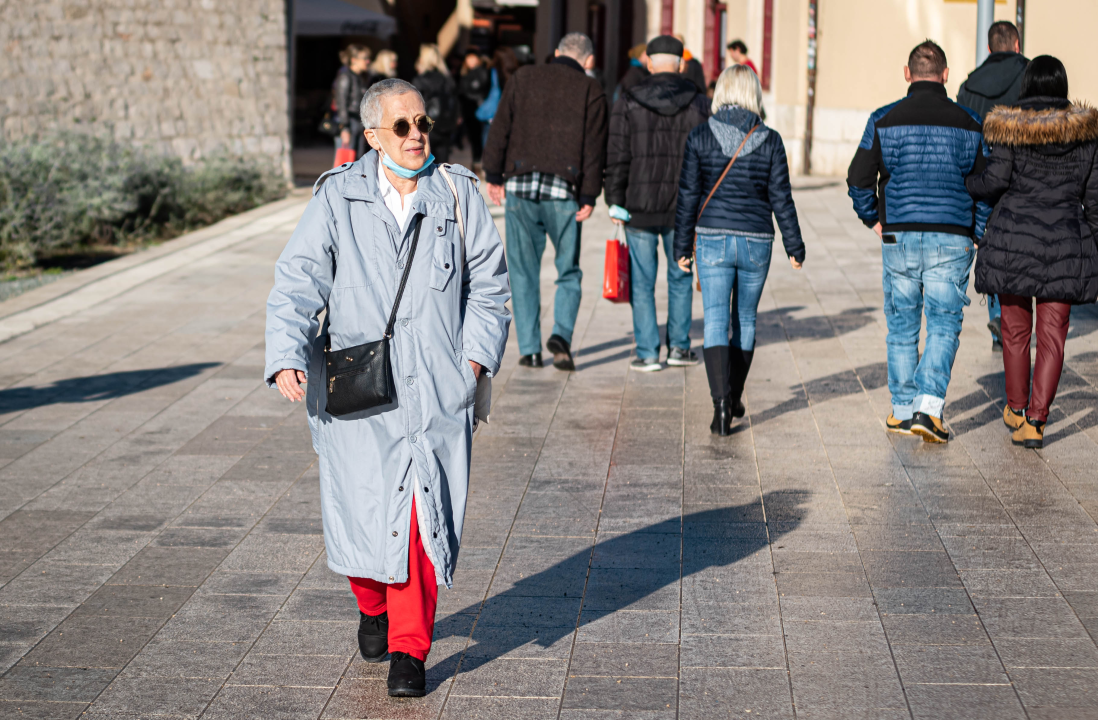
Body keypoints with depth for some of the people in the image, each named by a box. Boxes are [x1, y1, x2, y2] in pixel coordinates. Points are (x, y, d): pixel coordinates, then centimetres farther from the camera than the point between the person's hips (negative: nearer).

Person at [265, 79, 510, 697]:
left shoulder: (459, 195, 5)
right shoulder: (338, 198, 1)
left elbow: (488, 285, 11)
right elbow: (298, 282, -3)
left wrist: (475, 357, 0)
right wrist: (287, 358, -16)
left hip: (435, 386, 0)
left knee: (422, 516, -4)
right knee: (362, 510, 3)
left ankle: (409, 648, 8)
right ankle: (373, 607, 35)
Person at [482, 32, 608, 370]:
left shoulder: (522, 78, 10)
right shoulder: (591, 90, 4)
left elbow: (500, 129, 6)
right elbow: (594, 148, -2)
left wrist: (494, 175, 9)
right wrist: (589, 197, -1)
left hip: (520, 186, 2)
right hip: (563, 190, -1)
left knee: (524, 272, 9)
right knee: (569, 271, 10)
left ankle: (529, 349, 8)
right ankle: (561, 333, -11)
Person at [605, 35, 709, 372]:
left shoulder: (628, 102, -2)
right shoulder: (698, 104, 1)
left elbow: (617, 158, -4)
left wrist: (616, 204, 1)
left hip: (640, 207, -1)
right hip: (683, 208, 1)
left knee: (642, 282, 6)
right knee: (680, 278, 17)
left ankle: (647, 353, 6)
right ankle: (679, 346, 20)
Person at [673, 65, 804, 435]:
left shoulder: (700, 136, -4)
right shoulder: (770, 140, -2)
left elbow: (688, 195, -2)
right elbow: (781, 199, 0)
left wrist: (682, 246, 6)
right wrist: (795, 247, 8)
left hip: (713, 238, -1)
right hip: (757, 241, 2)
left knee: (716, 322, -2)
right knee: (745, 320, 17)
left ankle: (721, 402, -18)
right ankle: (735, 400, 28)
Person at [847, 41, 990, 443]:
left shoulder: (885, 120, -1)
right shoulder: (968, 124, 3)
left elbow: (858, 179, -2)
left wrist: (874, 220, 13)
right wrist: (980, 238, 11)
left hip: (899, 236, 1)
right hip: (952, 239, 0)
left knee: (902, 326, 12)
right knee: (944, 325, 2)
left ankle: (902, 410, 16)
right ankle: (929, 407, -12)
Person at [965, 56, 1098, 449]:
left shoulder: (1010, 126, -5)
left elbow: (996, 180, -10)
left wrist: (964, 184, 9)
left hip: (1014, 236, -1)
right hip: (1065, 244, 1)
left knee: (1015, 329, 14)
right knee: (1052, 336, 3)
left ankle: (1016, 409, 27)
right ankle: (1035, 420, -2)